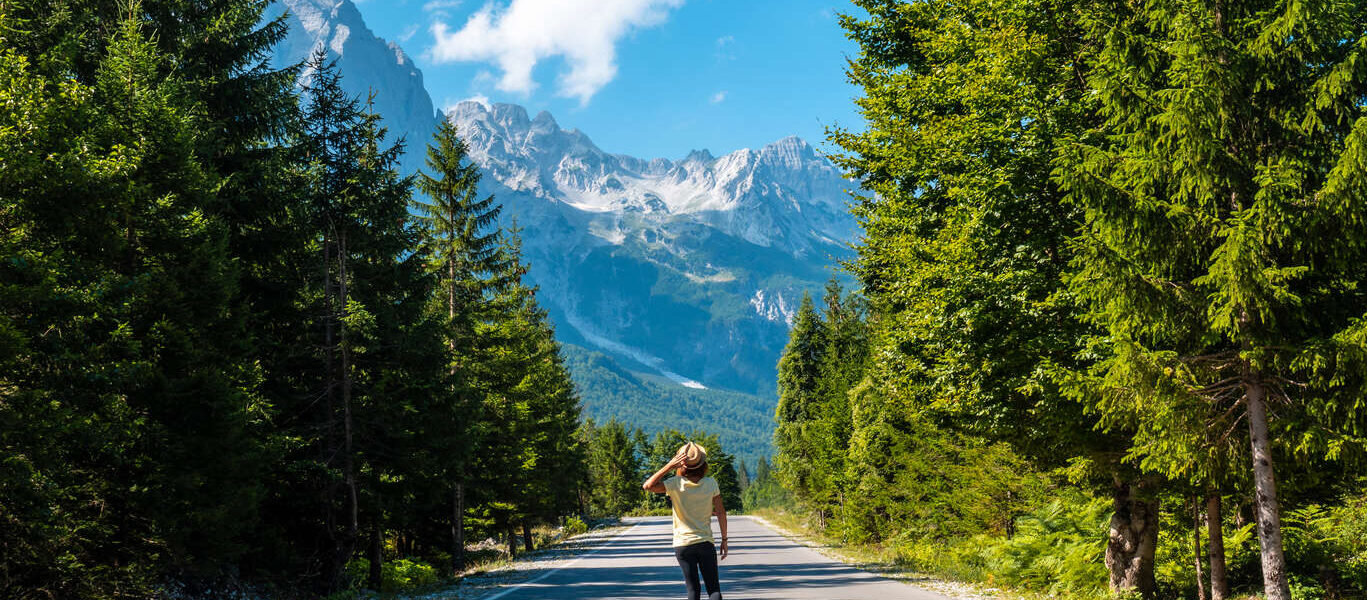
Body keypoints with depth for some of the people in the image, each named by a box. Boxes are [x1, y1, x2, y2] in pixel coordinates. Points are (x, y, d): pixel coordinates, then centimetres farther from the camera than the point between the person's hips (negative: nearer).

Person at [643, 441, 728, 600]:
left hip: (683, 544, -1)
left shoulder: (676, 484, -11)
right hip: (705, 543, 1)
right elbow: (721, 512, -3)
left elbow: (648, 486, -14)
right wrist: (724, 540, 7)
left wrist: (669, 466, -13)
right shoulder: (710, 483, -6)